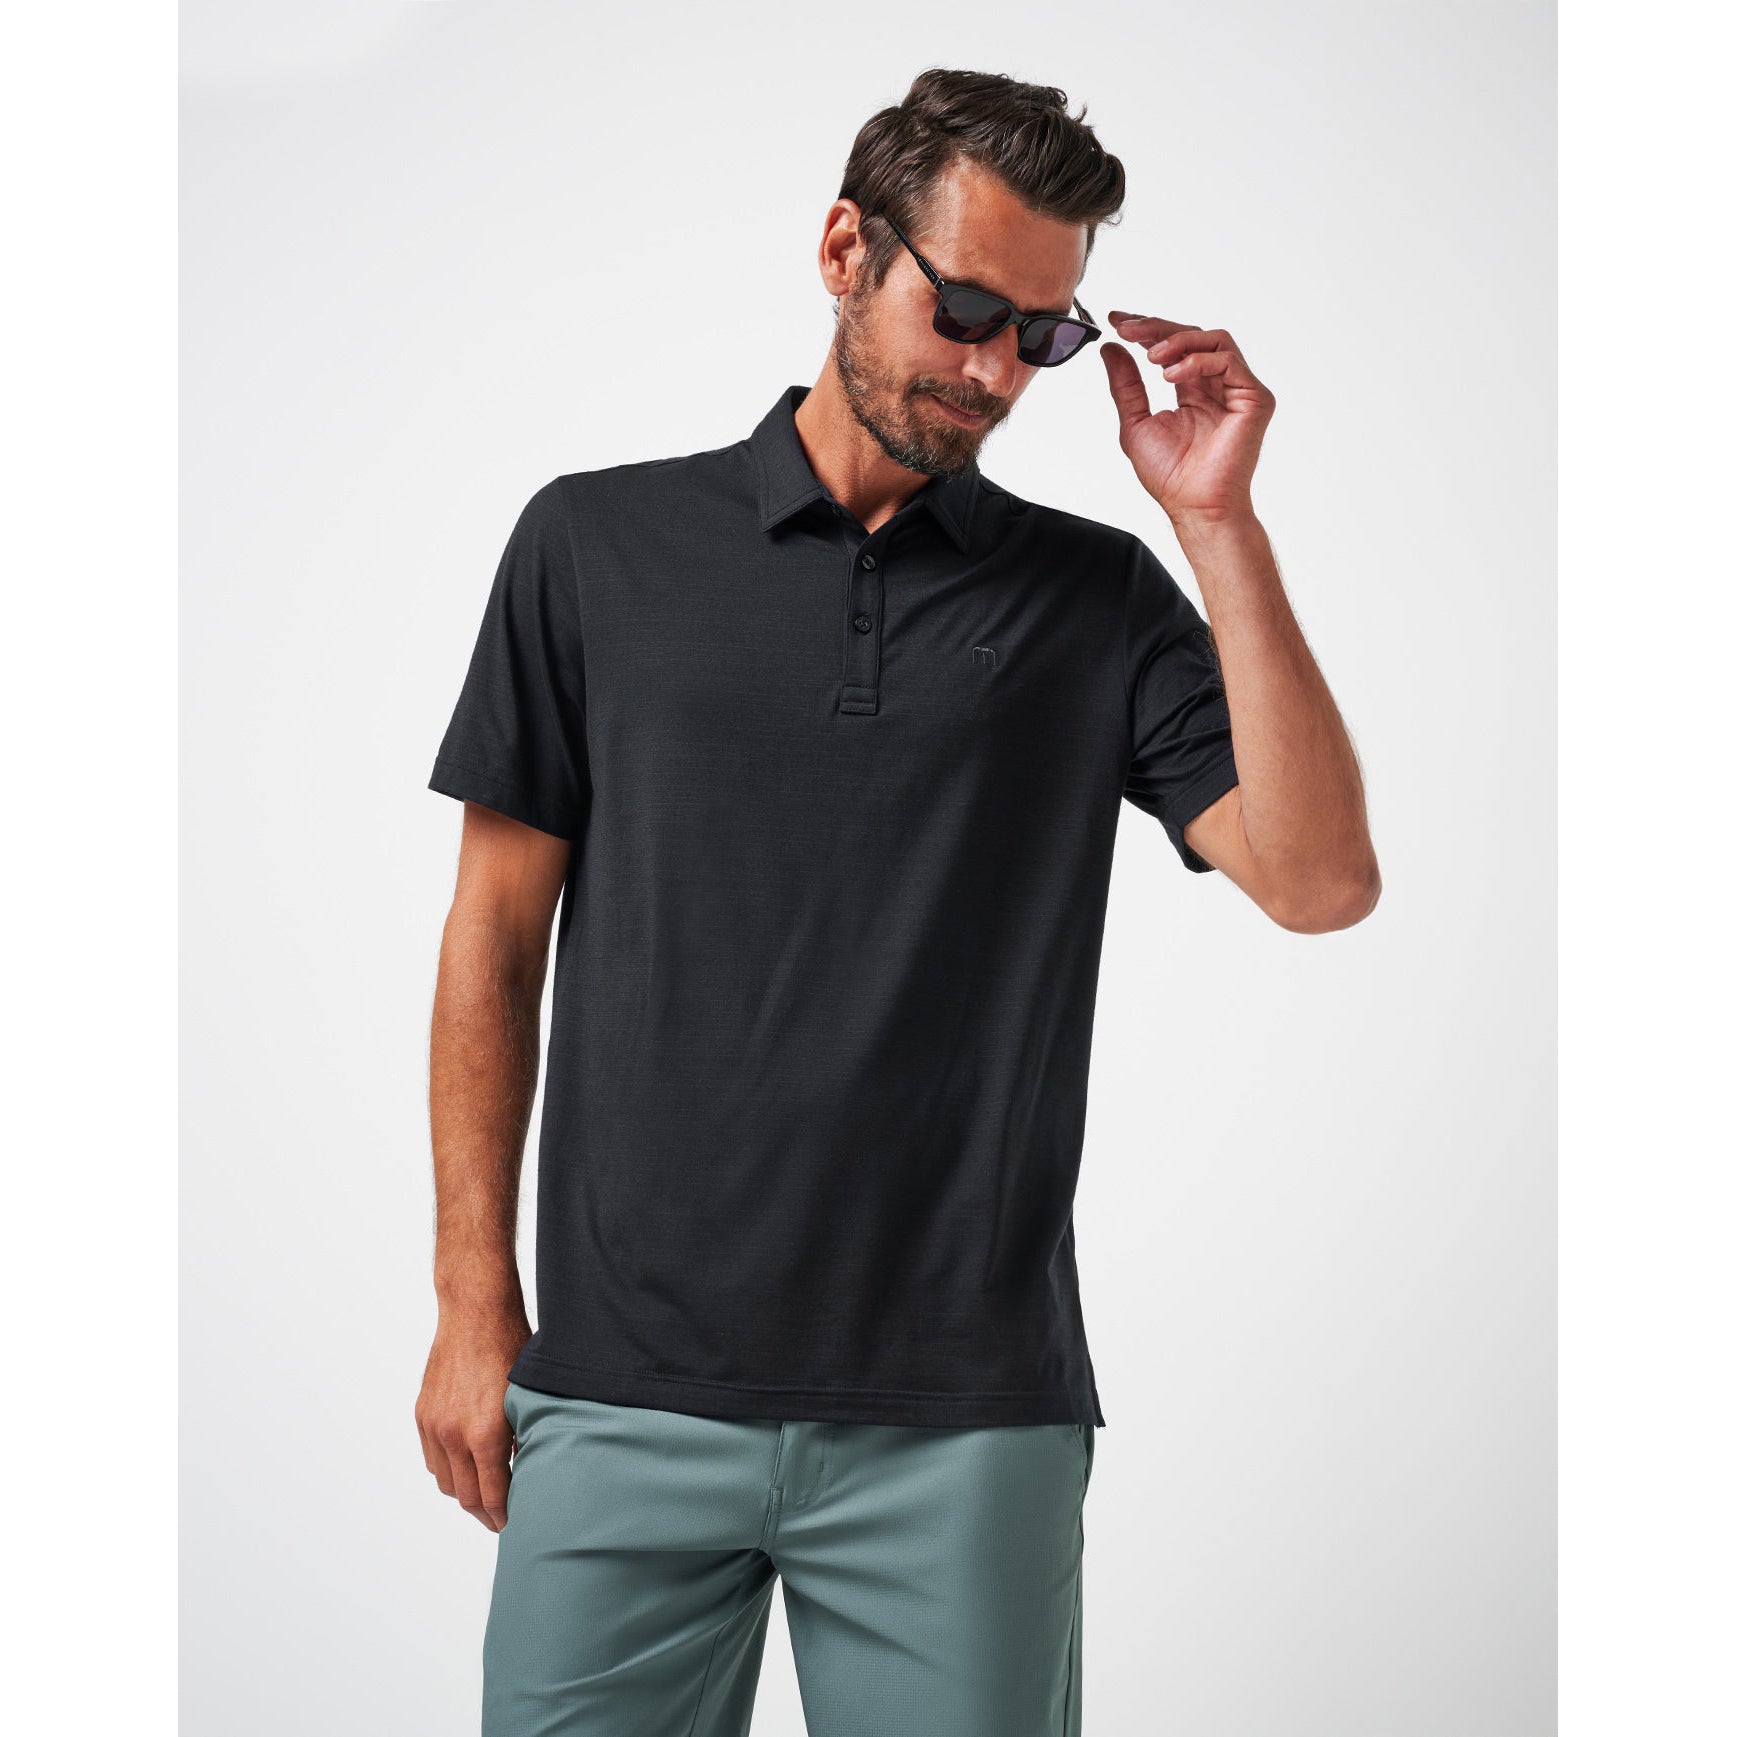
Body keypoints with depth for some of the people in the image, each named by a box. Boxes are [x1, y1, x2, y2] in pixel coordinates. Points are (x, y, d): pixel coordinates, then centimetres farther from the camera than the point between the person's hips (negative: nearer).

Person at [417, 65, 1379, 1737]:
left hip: (966, 1414, 0)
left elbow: (1319, 880, -5)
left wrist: (1219, 523, -8)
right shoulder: (599, 544, 6)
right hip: (626, 1395, 0)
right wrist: (475, 1304, 3)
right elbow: (497, 933, 7)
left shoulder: (1100, 598, 6)